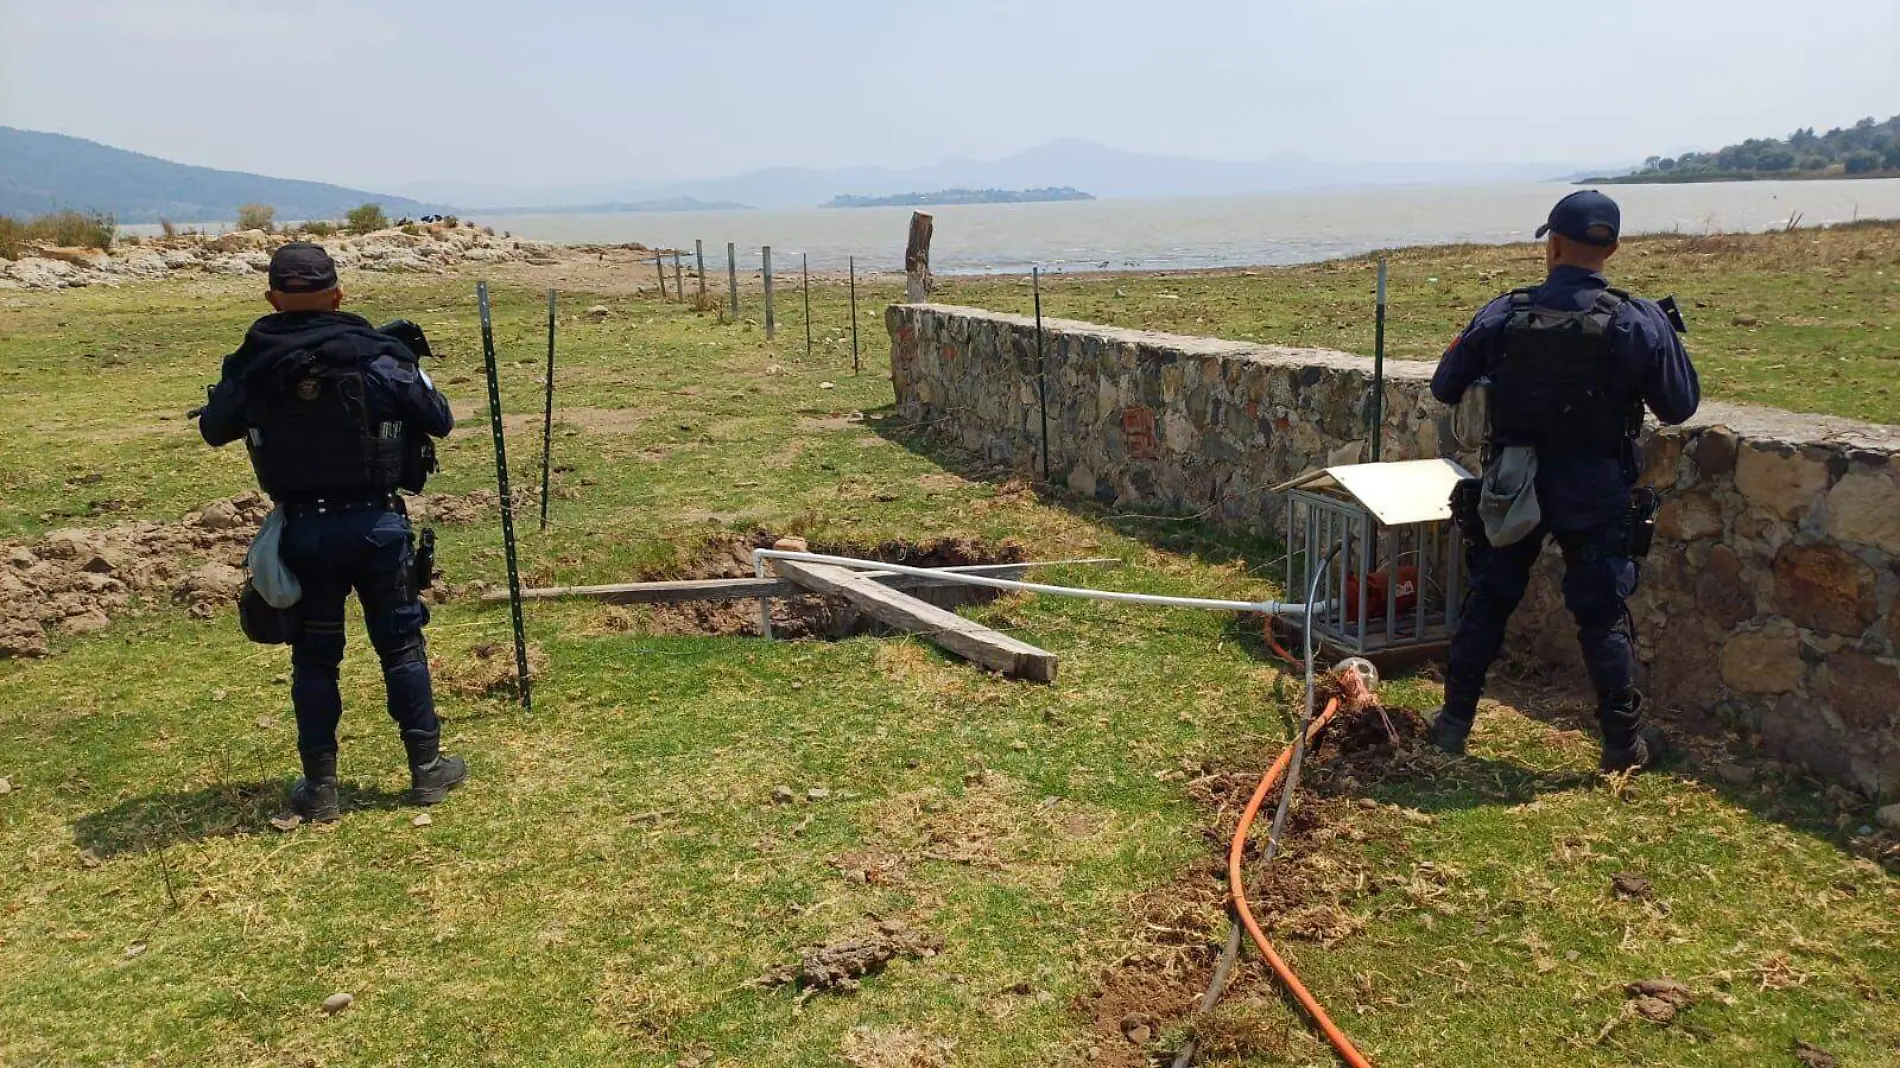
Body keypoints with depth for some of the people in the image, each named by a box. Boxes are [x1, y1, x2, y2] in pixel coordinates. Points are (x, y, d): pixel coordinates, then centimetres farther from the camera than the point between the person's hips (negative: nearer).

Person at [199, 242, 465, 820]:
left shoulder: (250, 366, -4)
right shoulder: (377, 357, -10)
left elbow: (213, 429, 11)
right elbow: (440, 420, -1)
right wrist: (407, 364, 14)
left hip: (301, 529, 1)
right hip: (374, 523, -1)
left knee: (314, 655, 13)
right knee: (401, 645, 12)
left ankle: (319, 785, 17)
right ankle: (427, 768, 18)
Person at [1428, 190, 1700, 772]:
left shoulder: (1502, 315, -7)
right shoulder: (1640, 322, -11)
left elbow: (1445, 389, 3)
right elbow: (1680, 406, -2)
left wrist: (1466, 347, 24)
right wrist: (1667, 339, 13)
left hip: (1511, 487, 1)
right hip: (1595, 494, -1)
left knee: (1488, 601, 14)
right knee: (1604, 615, 8)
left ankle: (1454, 721, 23)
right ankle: (1625, 741, 17)